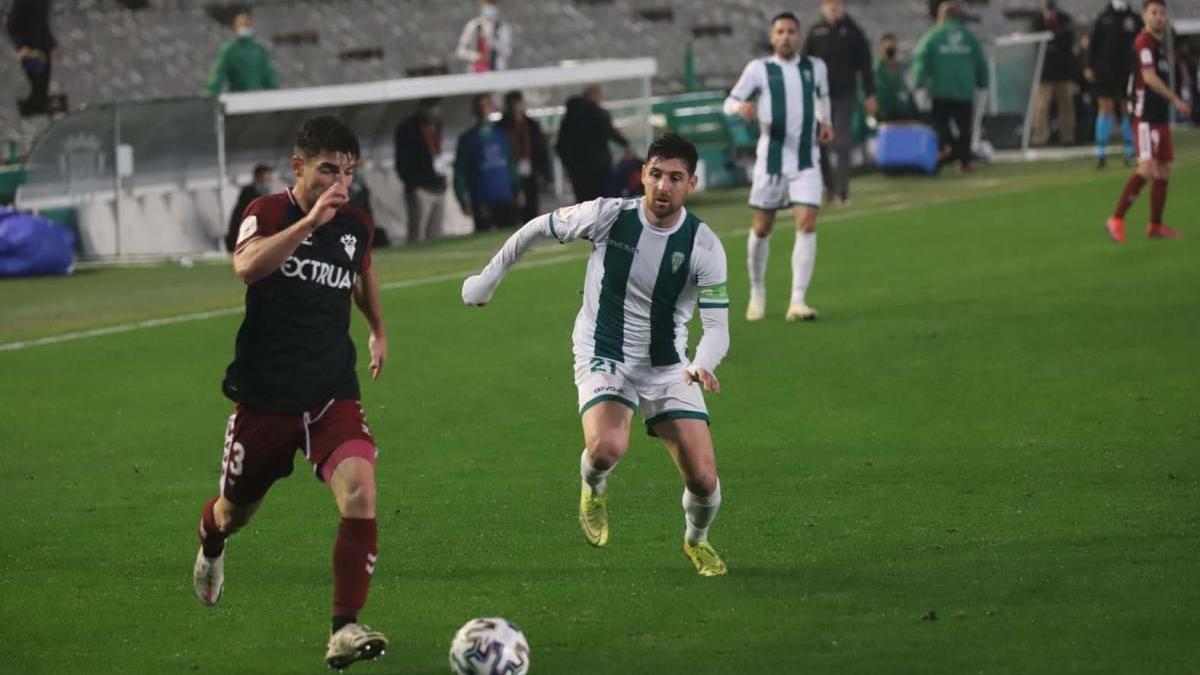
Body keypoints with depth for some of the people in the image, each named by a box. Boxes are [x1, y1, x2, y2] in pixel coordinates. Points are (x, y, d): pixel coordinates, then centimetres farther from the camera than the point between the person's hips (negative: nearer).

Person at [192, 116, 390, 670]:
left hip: (332, 396, 2)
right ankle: (210, 549, 57)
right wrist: (311, 220, -42)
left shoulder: (357, 226, 2)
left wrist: (378, 330, 28)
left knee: (359, 493, -24)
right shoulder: (267, 213, -12)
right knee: (236, 511, 17)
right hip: (263, 397, -2)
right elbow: (247, 267, -36)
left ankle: (345, 630, -21)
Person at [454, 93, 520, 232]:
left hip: (506, 200, 3)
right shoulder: (467, 139, 0)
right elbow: (459, 173, 0)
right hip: (482, 203, -3)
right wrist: (464, 201, -6)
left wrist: (517, 190, 9)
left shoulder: (501, 134, 10)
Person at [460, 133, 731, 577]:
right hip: (604, 360, -2)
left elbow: (717, 327, -14)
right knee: (607, 448, -33)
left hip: (669, 369, 2)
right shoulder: (607, 216, -14)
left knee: (703, 480, -8)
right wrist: (490, 277, 12)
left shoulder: (704, 246, -13)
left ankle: (696, 540, 29)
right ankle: (593, 489, 7)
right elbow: (539, 228, 4)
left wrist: (702, 365, -36)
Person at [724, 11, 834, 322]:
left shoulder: (815, 67, 6)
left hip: (806, 160, 1)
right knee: (762, 228, 7)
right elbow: (730, 102, -3)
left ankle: (798, 301, -15)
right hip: (771, 159, -1)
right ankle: (757, 292, 29)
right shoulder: (759, 69, -2)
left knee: (807, 224, -14)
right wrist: (741, 107, -26)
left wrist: (824, 122, 8)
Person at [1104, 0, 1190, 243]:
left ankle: (1155, 225, 17)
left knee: (1164, 169, 10)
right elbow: (1149, 77, -20)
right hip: (1146, 116, -10)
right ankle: (1117, 220, -16)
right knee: (1147, 168, -19)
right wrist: (1176, 100, -19)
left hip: (1161, 116, 10)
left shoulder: (1159, 42, 17)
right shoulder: (1144, 41, -11)